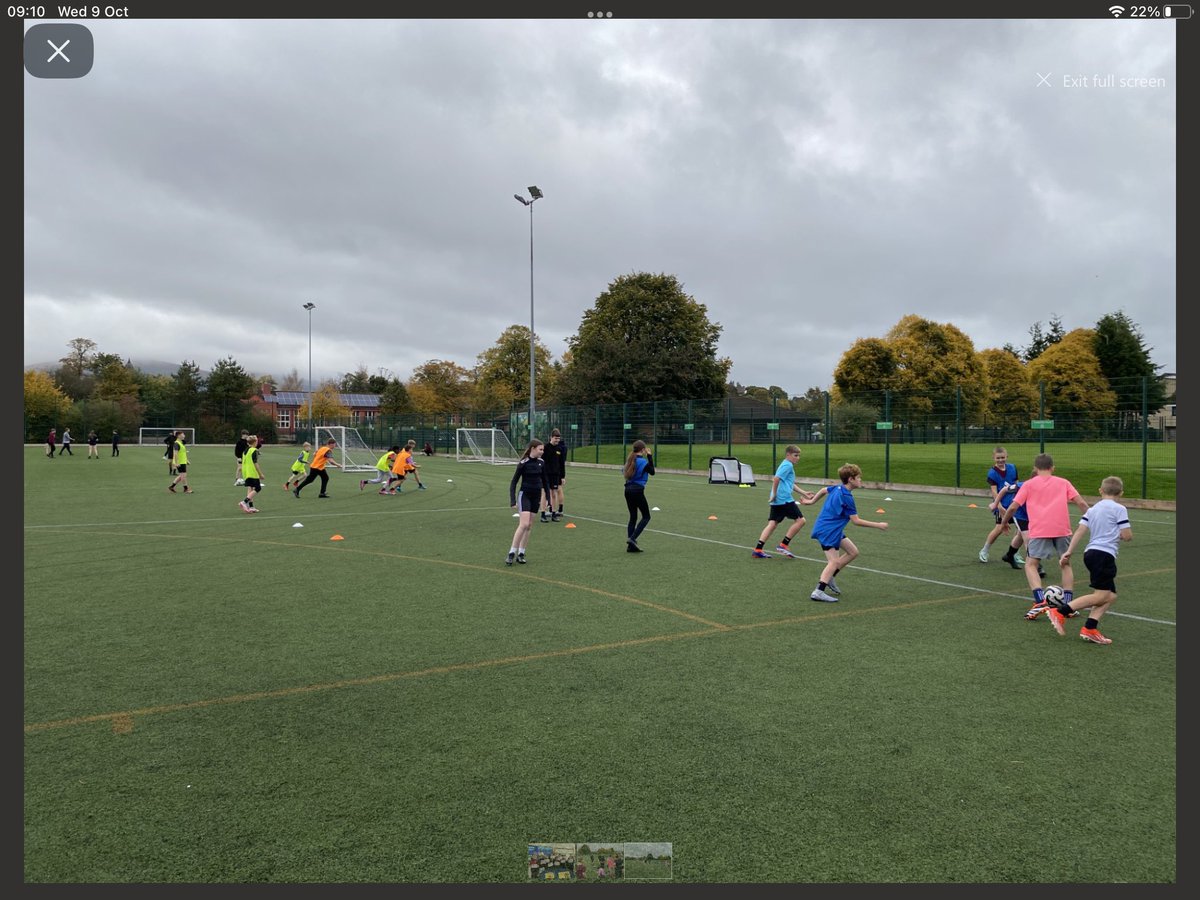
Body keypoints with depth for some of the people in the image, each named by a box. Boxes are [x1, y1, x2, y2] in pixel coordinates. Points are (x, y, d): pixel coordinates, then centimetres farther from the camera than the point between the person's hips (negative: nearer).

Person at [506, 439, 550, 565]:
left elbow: (545, 481, 14)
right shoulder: (523, 463, -13)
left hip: (536, 496, 6)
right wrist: (513, 501, -15)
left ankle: (521, 553, 14)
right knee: (524, 524, -16)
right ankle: (511, 553, -9)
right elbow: (513, 482, -9)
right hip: (524, 495, -6)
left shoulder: (541, 462, 2)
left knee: (529, 526, 6)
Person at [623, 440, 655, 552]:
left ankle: (630, 545, 10)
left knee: (633, 517, 12)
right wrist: (650, 457, 4)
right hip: (637, 490, -7)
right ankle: (632, 539, -9)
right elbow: (652, 472, 3)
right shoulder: (643, 461, -10)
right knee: (646, 517, 5)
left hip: (628, 489, 7)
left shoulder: (630, 460, 9)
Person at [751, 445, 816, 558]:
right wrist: (774, 495, -15)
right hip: (785, 499, -9)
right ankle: (783, 545, -2)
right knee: (800, 520, -1)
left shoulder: (785, 465, 23)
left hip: (777, 501, 9)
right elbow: (776, 479, -21)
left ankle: (758, 549, 1)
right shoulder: (788, 465, -8)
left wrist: (803, 493, 33)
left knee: (772, 523, 7)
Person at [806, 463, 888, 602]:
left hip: (834, 530, 10)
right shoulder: (846, 497, -22)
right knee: (834, 562, -13)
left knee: (853, 552, 12)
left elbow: (823, 490, 25)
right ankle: (818, 592, -19)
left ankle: (829, 577, 17)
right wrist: (878, 525, -13)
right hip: (828, 531, -10)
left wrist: (811, 501, 40)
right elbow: (856, 521, -20)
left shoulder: (837, 488, 4)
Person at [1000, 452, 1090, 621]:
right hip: (1062, 529, 3)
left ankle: (1040, 601, -14)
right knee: (1065, 564, 20)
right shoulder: (1063, 482, 16)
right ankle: (1068, 604, 14)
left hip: (1039, 530, -2)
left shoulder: (1029, 484, 12)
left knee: (1031, 565, 6)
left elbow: (1013, 507, 6)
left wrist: (1004, 522, 21)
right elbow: (1081, 503, 7)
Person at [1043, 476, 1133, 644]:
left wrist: (1069, 551, 8)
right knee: (1101, 595, -9)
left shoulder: (1092, 509, 16)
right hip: (1104, 554, -8)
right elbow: (1127, 536, -6)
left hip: (1091, 552, 8)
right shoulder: (1119, 509, -2)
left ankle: (1090, 629, -1)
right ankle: (1060, 611, -15)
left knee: (1111, 595, 10)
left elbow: (1079, 531, 8)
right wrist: (1119, 533, 16)